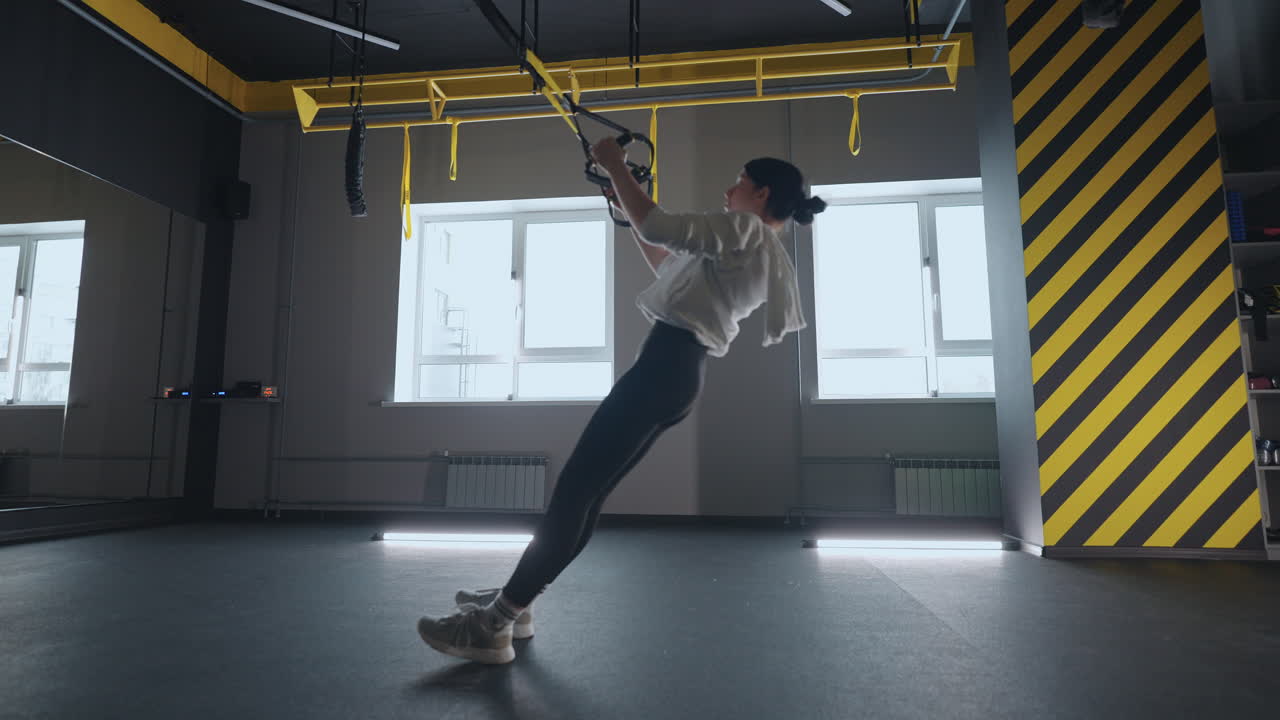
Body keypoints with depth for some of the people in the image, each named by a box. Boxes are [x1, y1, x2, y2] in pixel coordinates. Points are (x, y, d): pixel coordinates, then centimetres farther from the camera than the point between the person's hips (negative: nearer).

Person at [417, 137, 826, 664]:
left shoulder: (745, 230, -3)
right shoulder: (762, 253, 26)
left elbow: (660, 228, -17)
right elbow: (669, 266, 32)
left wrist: (616, 167, -4)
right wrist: (628, 210, 29)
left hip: (664, 365, -10)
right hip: (682, 372, 10)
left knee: (573, 490, -11)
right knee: (586, 495, 10)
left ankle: (491, 626, -7)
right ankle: (513, 601, 18)